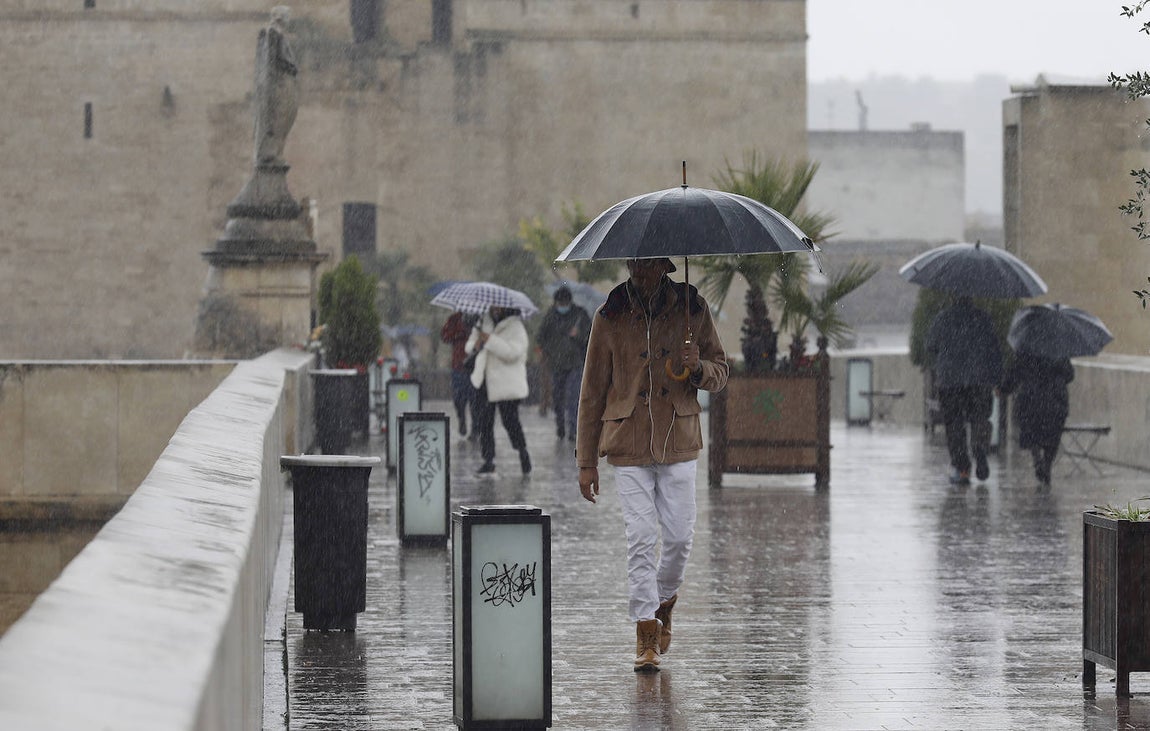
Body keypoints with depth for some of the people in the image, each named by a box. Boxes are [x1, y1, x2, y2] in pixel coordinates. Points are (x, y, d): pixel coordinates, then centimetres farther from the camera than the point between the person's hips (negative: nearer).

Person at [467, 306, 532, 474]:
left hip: (506, 384, -6)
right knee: (485, 421, 2)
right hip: (485, 382, 6)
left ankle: (522, 451, 18)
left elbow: (513, 352, -22)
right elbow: (469, 346, 18)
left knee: (510, 420, -6)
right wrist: (475, 345, -7)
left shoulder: (516, 327, -8)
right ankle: (488, 459, 8)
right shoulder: (485, 323, 13)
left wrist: (490, 340, -25)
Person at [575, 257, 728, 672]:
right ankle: (646, 633, 1)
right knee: (641, 537, -7)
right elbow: (592, 392, 3)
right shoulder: (609, 318, -1)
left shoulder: (691, 309, 2)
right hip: (628, 444, -1)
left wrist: (699, 368, -15)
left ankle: (664, 603, 29)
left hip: (678, 441, 1)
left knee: (680, 535, 0)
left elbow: (721, 372, 10)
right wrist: (586, 462, 2)